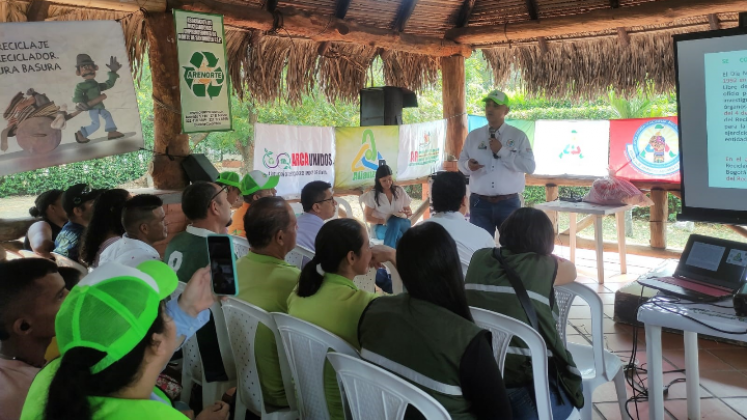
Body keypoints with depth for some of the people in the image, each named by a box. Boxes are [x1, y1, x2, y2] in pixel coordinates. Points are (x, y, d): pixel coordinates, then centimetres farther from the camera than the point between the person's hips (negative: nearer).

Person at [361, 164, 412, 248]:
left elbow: (409, 210, 16)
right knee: (398, 235, -38)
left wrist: (408, 213, -10)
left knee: (395, 221, -37)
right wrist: (383, 221, -16)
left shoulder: (400, 191, 11)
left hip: (401, 223, 3)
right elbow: (367, 217, 1)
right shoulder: (372, 195, 2)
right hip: (382, 227, -2)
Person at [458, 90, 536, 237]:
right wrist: (468, 165, -14)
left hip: (509, 203, -1)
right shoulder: (473, 136, 8)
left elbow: (530, 166, -8)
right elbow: (461, 162, 9)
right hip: (480, 203, 1)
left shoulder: (518, 136, 0)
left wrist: (502, 151, -14)